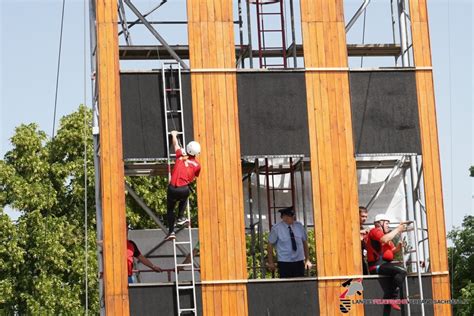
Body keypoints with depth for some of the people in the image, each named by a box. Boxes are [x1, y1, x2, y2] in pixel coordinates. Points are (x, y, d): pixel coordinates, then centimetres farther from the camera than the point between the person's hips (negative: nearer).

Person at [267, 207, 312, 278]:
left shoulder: (299, 226, 4)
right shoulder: (276, 228, -4)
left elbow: (305, 242, 11)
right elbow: (270, 245, 2)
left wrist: (307, 260, 7)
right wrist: (271, 263, 3)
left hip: (299, 262, 3)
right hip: (284, 263, -3)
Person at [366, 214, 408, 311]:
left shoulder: (385, 234, 30)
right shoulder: (375, 231, -1)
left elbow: (391, 251, 24)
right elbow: (384, 239, -23)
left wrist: (397, 248, 2)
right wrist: (397, 229, -15)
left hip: (385, 264, 10)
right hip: (377, 265, -10)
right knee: (401, 271, -24)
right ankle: (391, 299, -23)